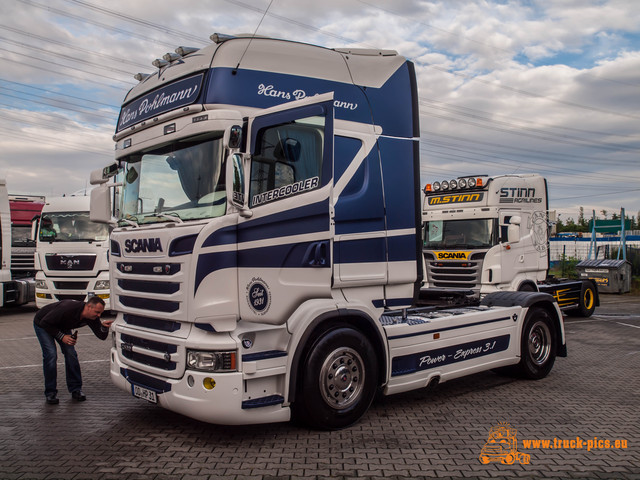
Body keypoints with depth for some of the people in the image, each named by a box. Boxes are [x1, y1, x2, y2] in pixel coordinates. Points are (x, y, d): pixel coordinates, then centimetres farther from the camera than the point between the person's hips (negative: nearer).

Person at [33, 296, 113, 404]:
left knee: (71, 353, -7)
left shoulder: (92, 317, -22)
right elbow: (45, 322, -30)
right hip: (42, 324, -6)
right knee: (51, 354, -18)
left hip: (61, 326, 6)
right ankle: (50, 393, -6)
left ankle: (75, 389, 4)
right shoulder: (68, 308, -41)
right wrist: (62, 337, -29)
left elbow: (102, 336, -18)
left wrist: (104, 326, -39)